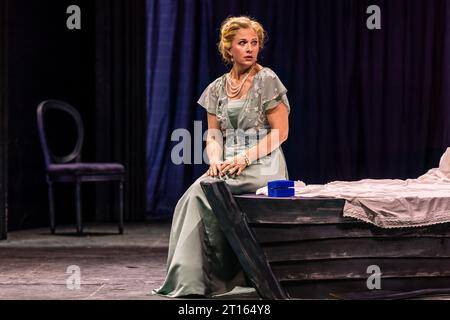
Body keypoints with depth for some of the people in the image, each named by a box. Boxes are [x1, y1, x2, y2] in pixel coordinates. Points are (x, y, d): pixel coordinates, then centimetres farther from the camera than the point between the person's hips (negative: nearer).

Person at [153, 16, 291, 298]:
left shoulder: (267, 80, -2)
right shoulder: (217, 88, 13)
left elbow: (280, 132, -7)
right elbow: (213, 135, 12)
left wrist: (244, 158, -17)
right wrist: (215, 160, -11)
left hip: (261, 167, -5)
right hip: (229, 167, 5)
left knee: (201, 193, -27)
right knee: (195, 195, -24)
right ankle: (190, 280, -22)